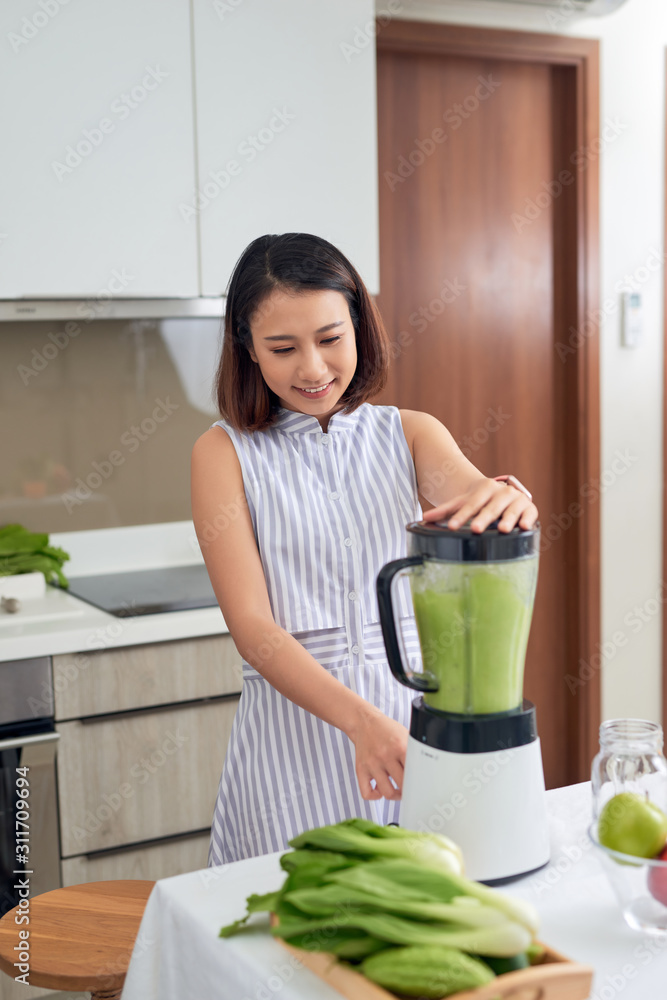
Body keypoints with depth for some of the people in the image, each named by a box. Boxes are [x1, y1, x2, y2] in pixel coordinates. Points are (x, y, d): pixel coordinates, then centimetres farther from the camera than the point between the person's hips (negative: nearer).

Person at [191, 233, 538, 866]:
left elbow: (472, 503, -13)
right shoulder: (225, 453, -3)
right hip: (295, 726, -2)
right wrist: (362, 719, -26)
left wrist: (509, 501, -38)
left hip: (417, 712, 3)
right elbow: (251, 626, -12)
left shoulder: (411, 434, 6)